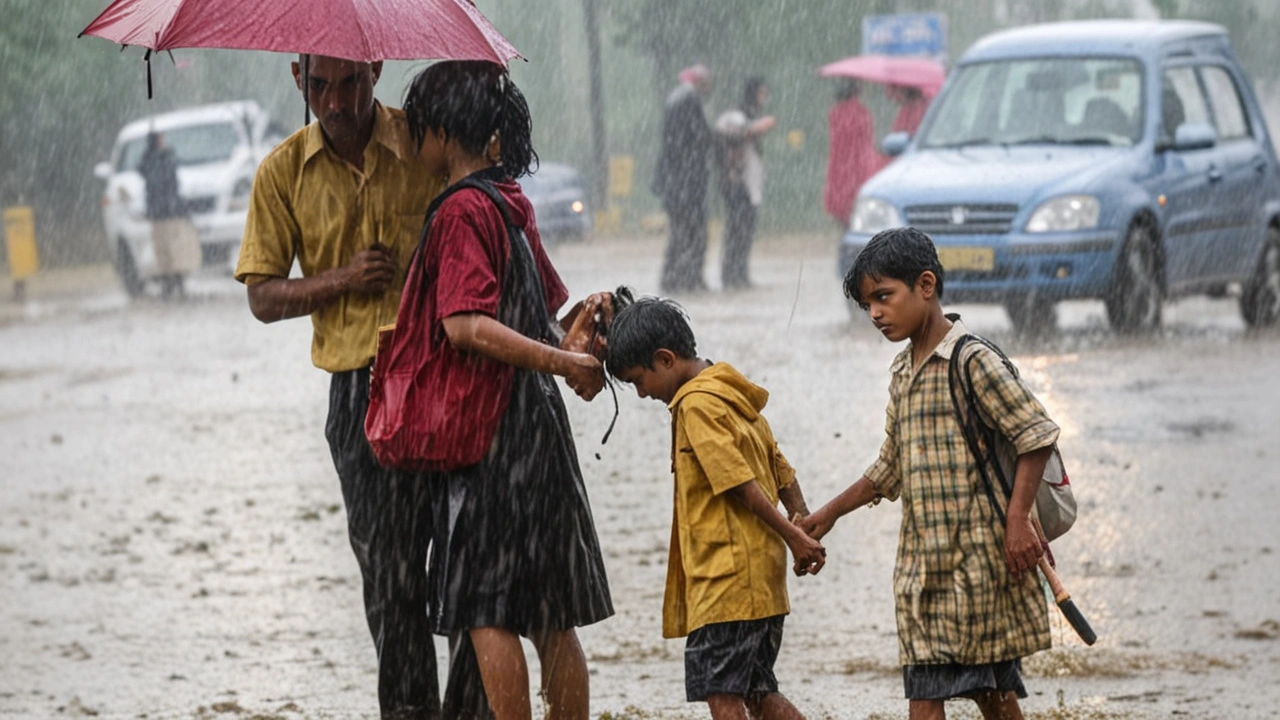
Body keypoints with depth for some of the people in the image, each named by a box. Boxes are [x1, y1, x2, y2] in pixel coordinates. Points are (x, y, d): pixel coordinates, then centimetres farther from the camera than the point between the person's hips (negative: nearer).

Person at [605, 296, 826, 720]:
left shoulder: (697, 403, -12)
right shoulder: (735, 398, 18)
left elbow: (741, 483, -18)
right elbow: (783, 475, 18)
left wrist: (792, 537, -14)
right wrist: (801, 528, 7)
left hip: (726, 577, -10)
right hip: (763, 579, 10)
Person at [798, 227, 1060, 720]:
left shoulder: (972, 360, -9)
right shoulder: (902, 374, 16)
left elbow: (1036, 435, -13)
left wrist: (1017, 518, -19)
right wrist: (829, 514, 29)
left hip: (978, 553, -7)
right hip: (922, 559, 8)